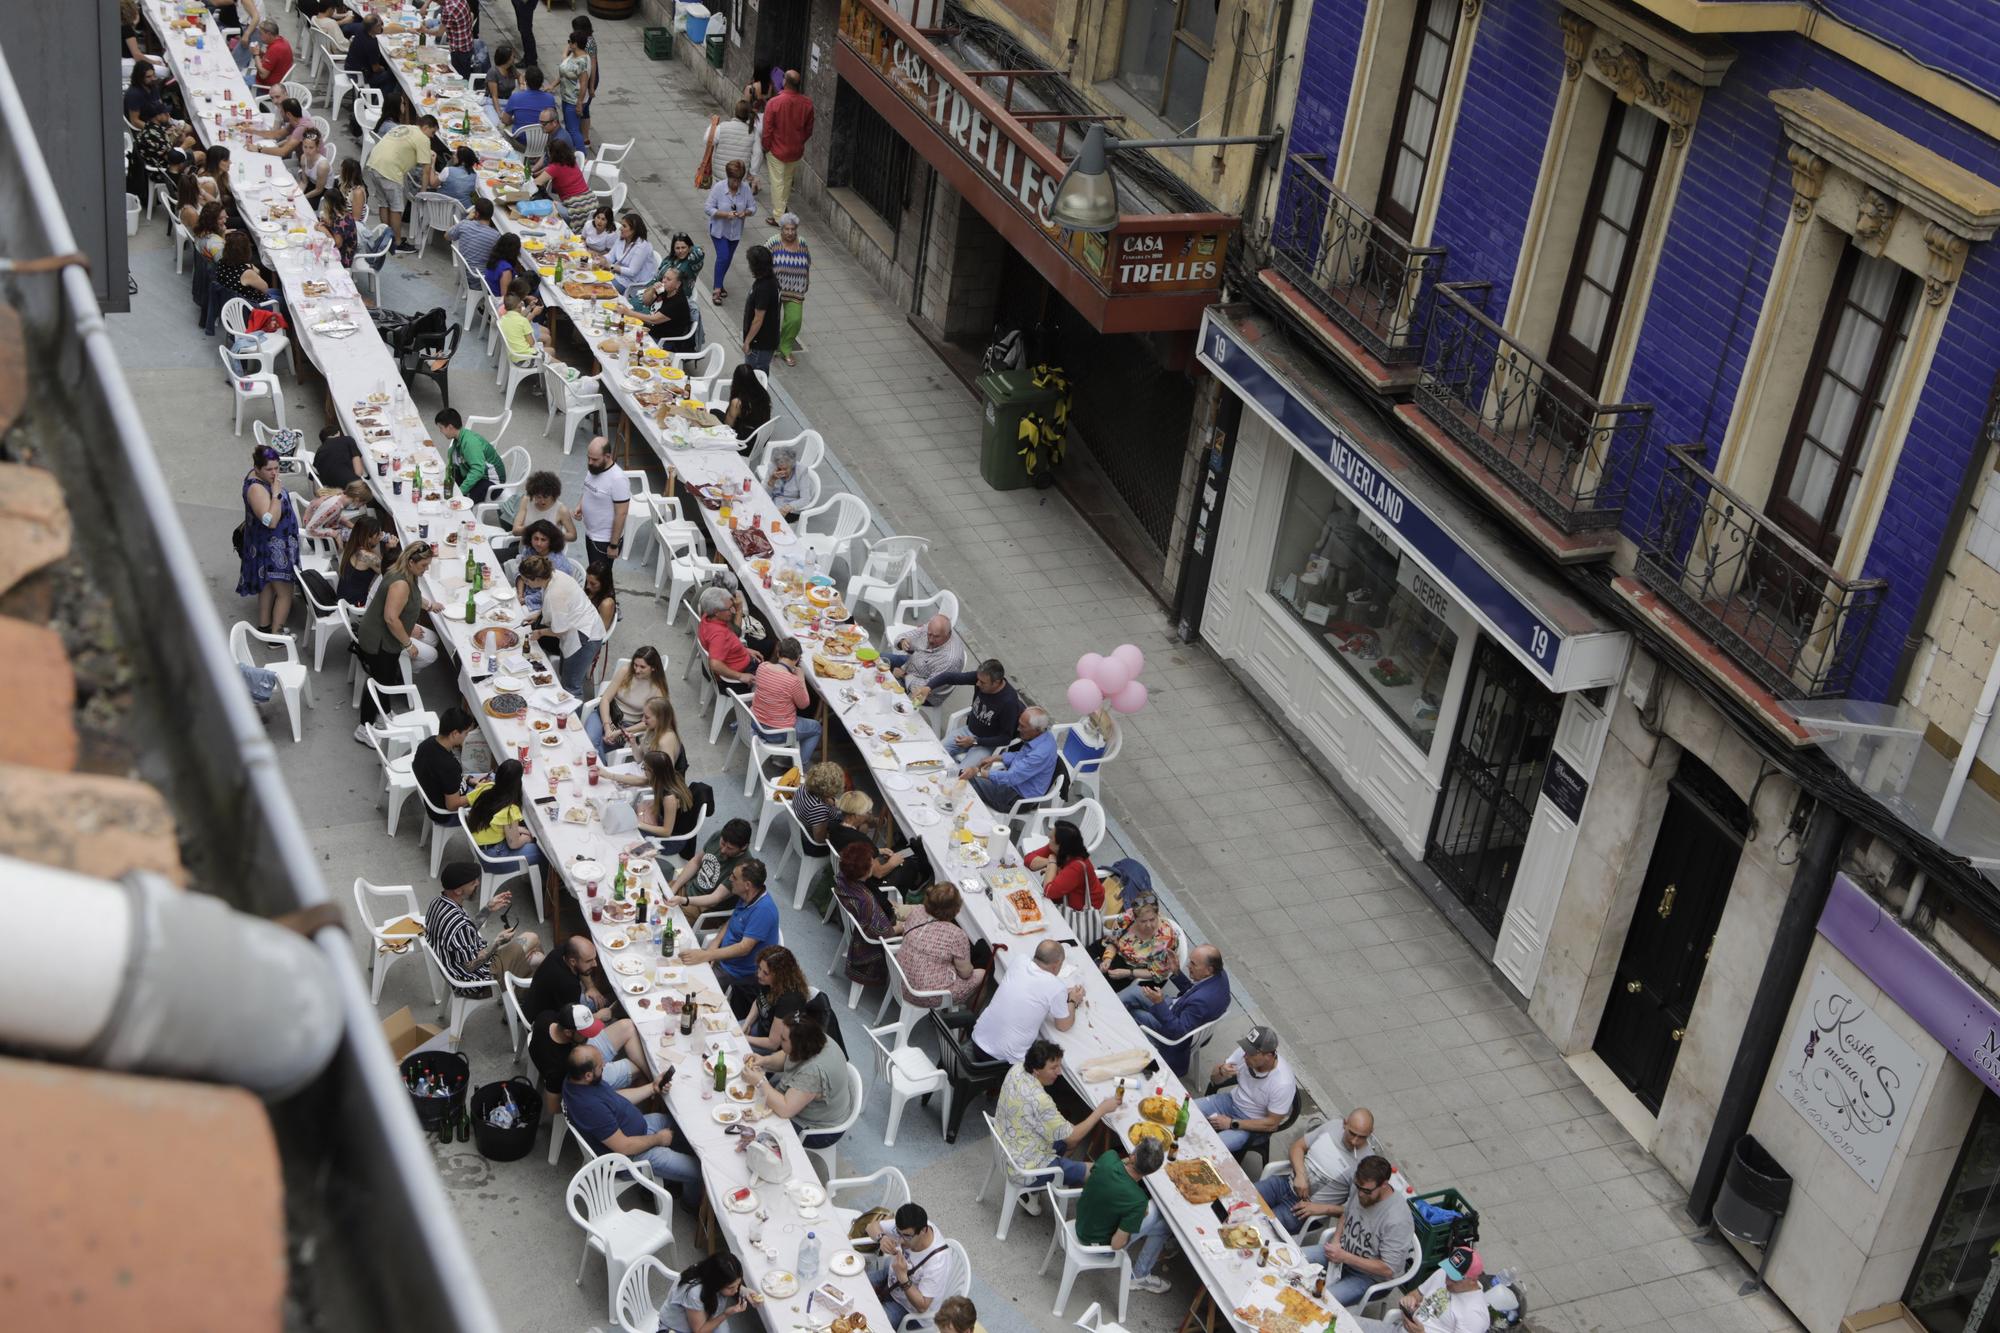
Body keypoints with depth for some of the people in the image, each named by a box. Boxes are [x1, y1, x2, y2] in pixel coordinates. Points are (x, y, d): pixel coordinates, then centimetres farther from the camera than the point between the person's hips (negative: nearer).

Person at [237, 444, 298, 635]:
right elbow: (271, 520, -36)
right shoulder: (256, 489, -30)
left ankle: (264, 626, 36)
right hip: (272, 548, -10)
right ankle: (276, 634, 2)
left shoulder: (261, 476, 1)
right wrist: (276, 493, -34)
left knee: (268, 586, 23)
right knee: (285, 592, -3)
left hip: (276, 544, 10)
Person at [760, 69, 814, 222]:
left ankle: (778, 216, 12)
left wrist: (766, 147, -1)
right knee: (788, 179, 25)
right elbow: (809, 129, 2)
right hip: (796, 151, 4)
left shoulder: (774, 103, -23)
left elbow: (767, 130, -16)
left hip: (777, 150, -4)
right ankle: (784, 206, 43)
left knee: (777, 182, 8)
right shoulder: (807, 103, -11)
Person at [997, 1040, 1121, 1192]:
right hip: (1025, 1171, -9)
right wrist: (1102, 1109, -15)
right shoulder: (1038, 1100, -35)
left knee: (1077, 1136, 21)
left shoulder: (1017, 1070, -10)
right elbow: (1070, 1137, -21)